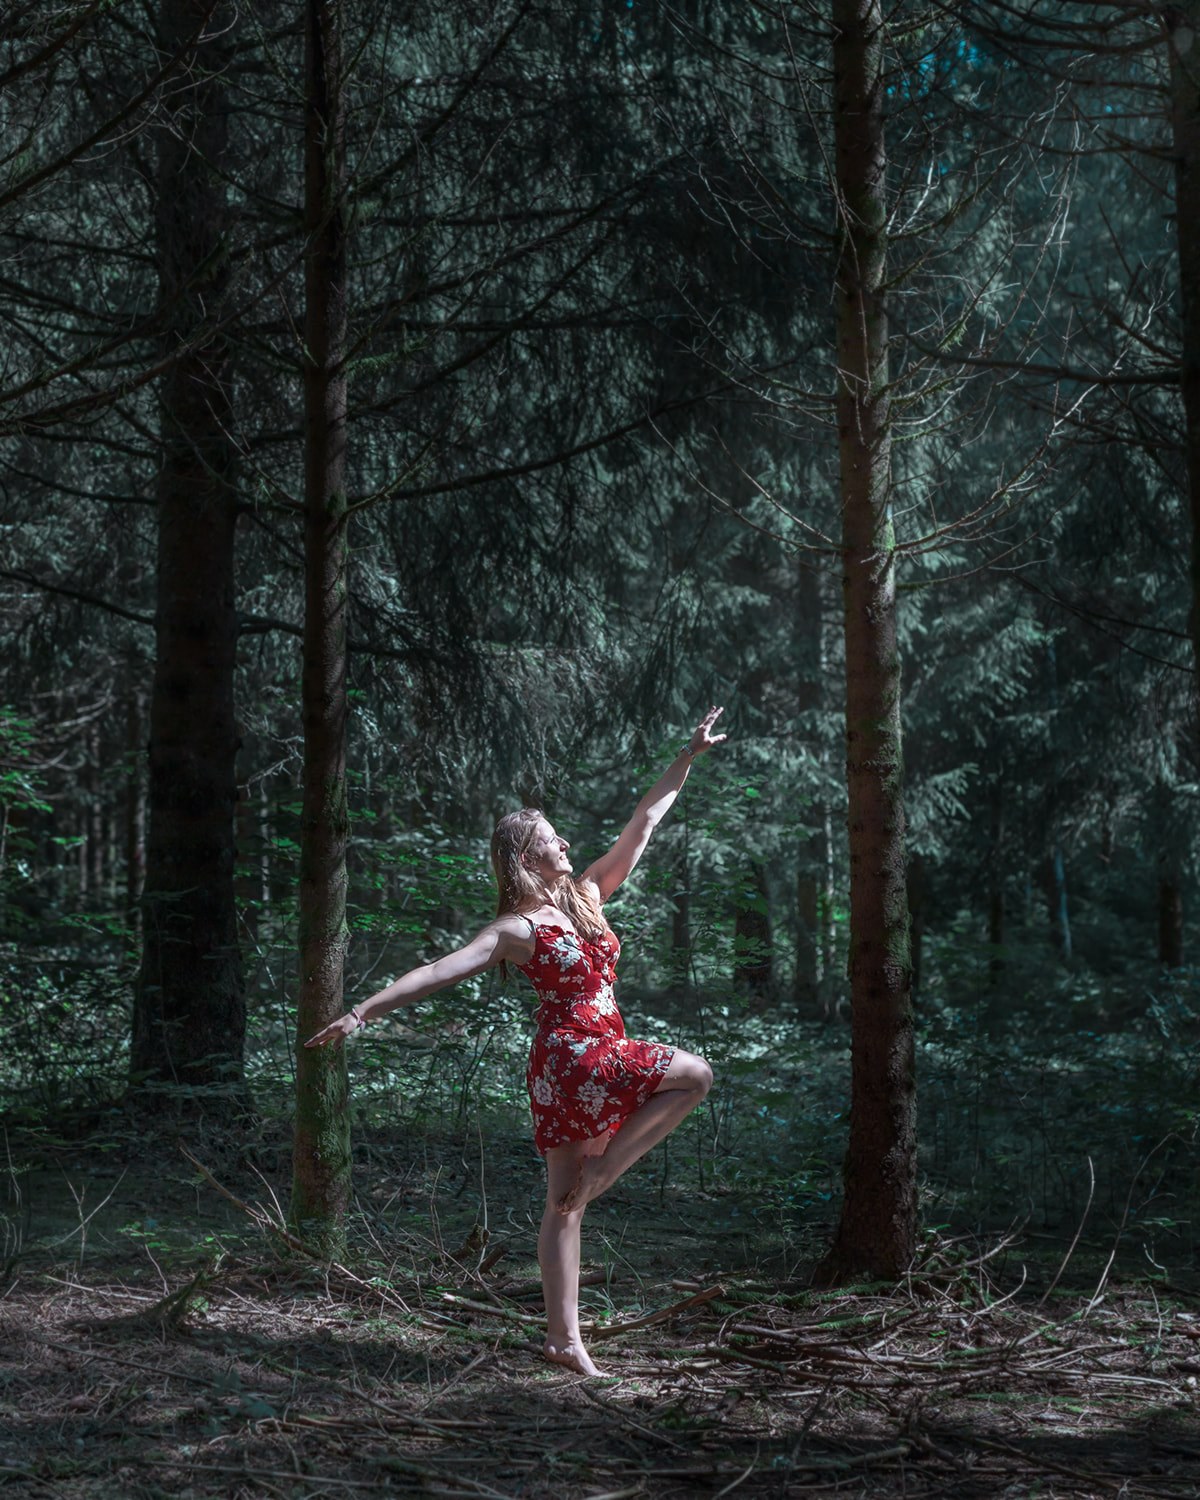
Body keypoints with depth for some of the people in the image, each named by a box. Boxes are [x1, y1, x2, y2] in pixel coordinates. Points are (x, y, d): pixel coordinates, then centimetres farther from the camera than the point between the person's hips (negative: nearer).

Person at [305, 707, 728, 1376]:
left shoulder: (587, 895, 11)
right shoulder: (516, 929, -9)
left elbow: (643, 824, 14)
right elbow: (436, 972, -15)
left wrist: (688, 757, 15)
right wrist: (361, 1013, -22)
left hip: (599, 1059, 7)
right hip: (574, 1054, -7)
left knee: (565, 1204, 6)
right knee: (696, 1075, -8)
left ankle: (565, 1336, 8)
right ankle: (598, 1170, -3)